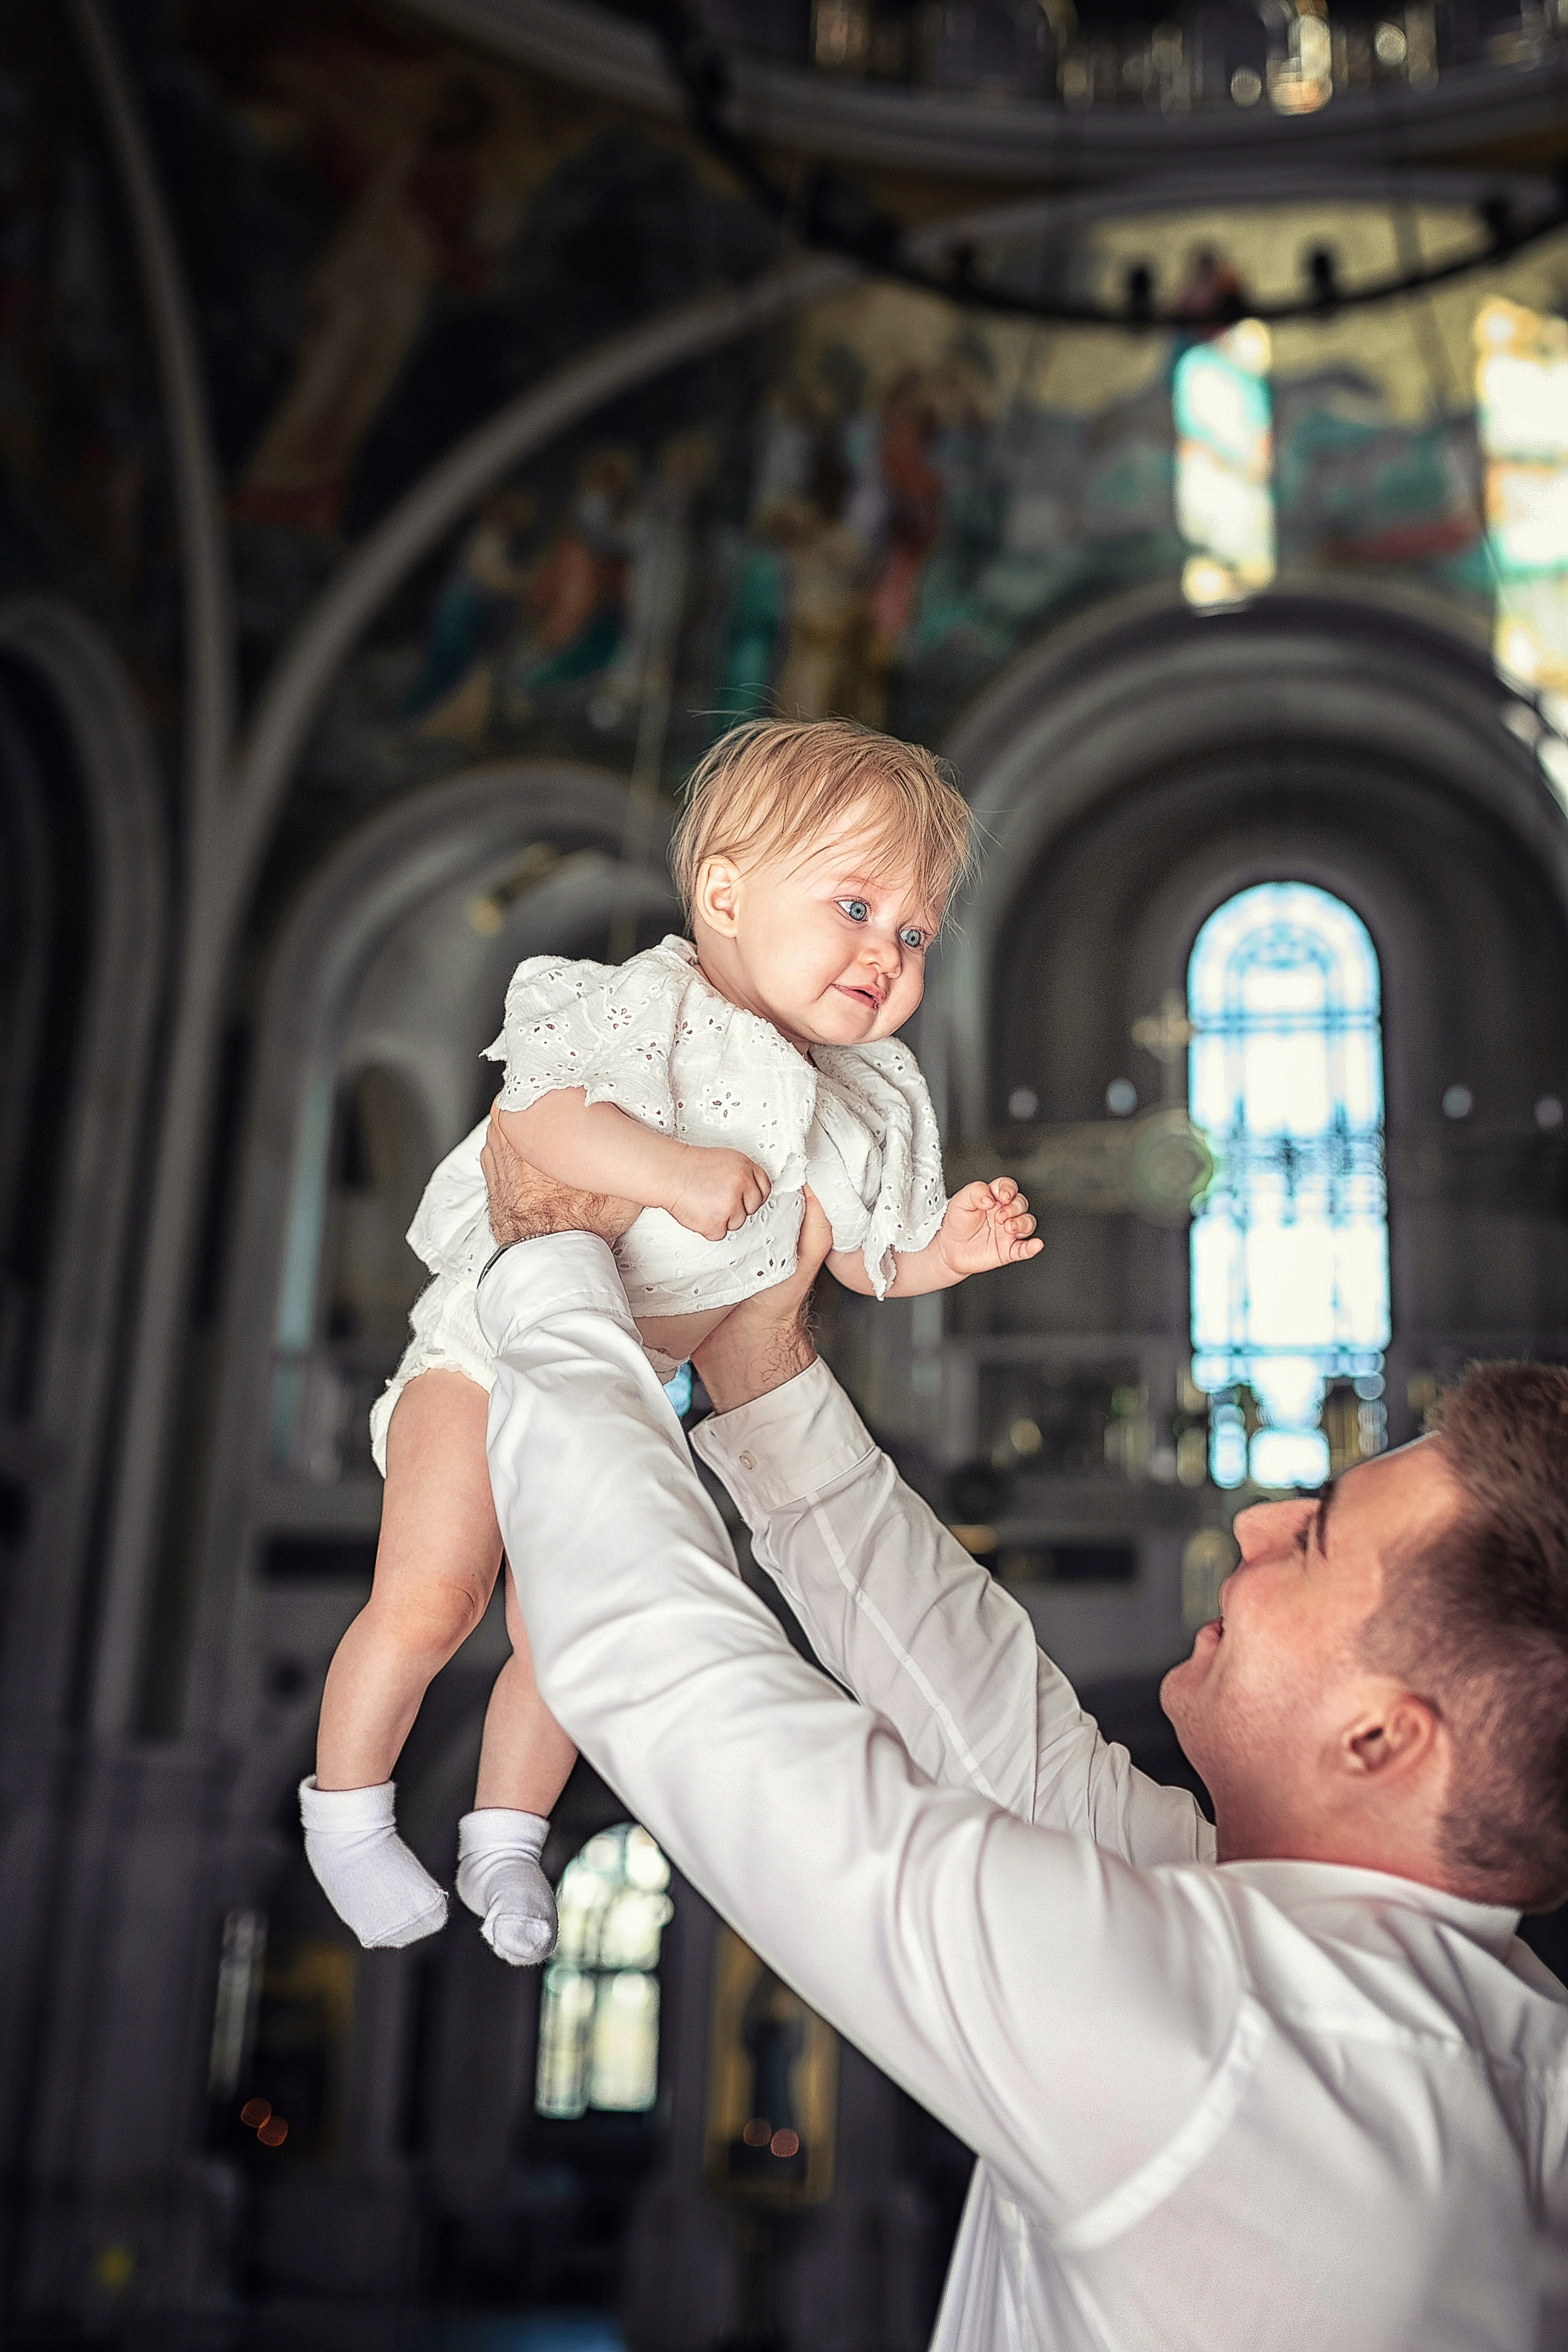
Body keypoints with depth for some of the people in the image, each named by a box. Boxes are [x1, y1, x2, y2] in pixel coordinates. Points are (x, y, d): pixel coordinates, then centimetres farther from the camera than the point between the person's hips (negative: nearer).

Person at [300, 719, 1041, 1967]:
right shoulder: (647, 1007, -21)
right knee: (431, 1597, -12)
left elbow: (864, 1257, 11)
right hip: (500, 1343, -6)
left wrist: (949, 1245, -6)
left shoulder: (866, 1104, 0)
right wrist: (673, 1169, -44)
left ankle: (504, 1840, 33)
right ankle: (346, 1810, 14)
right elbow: (536, 1114, -35)